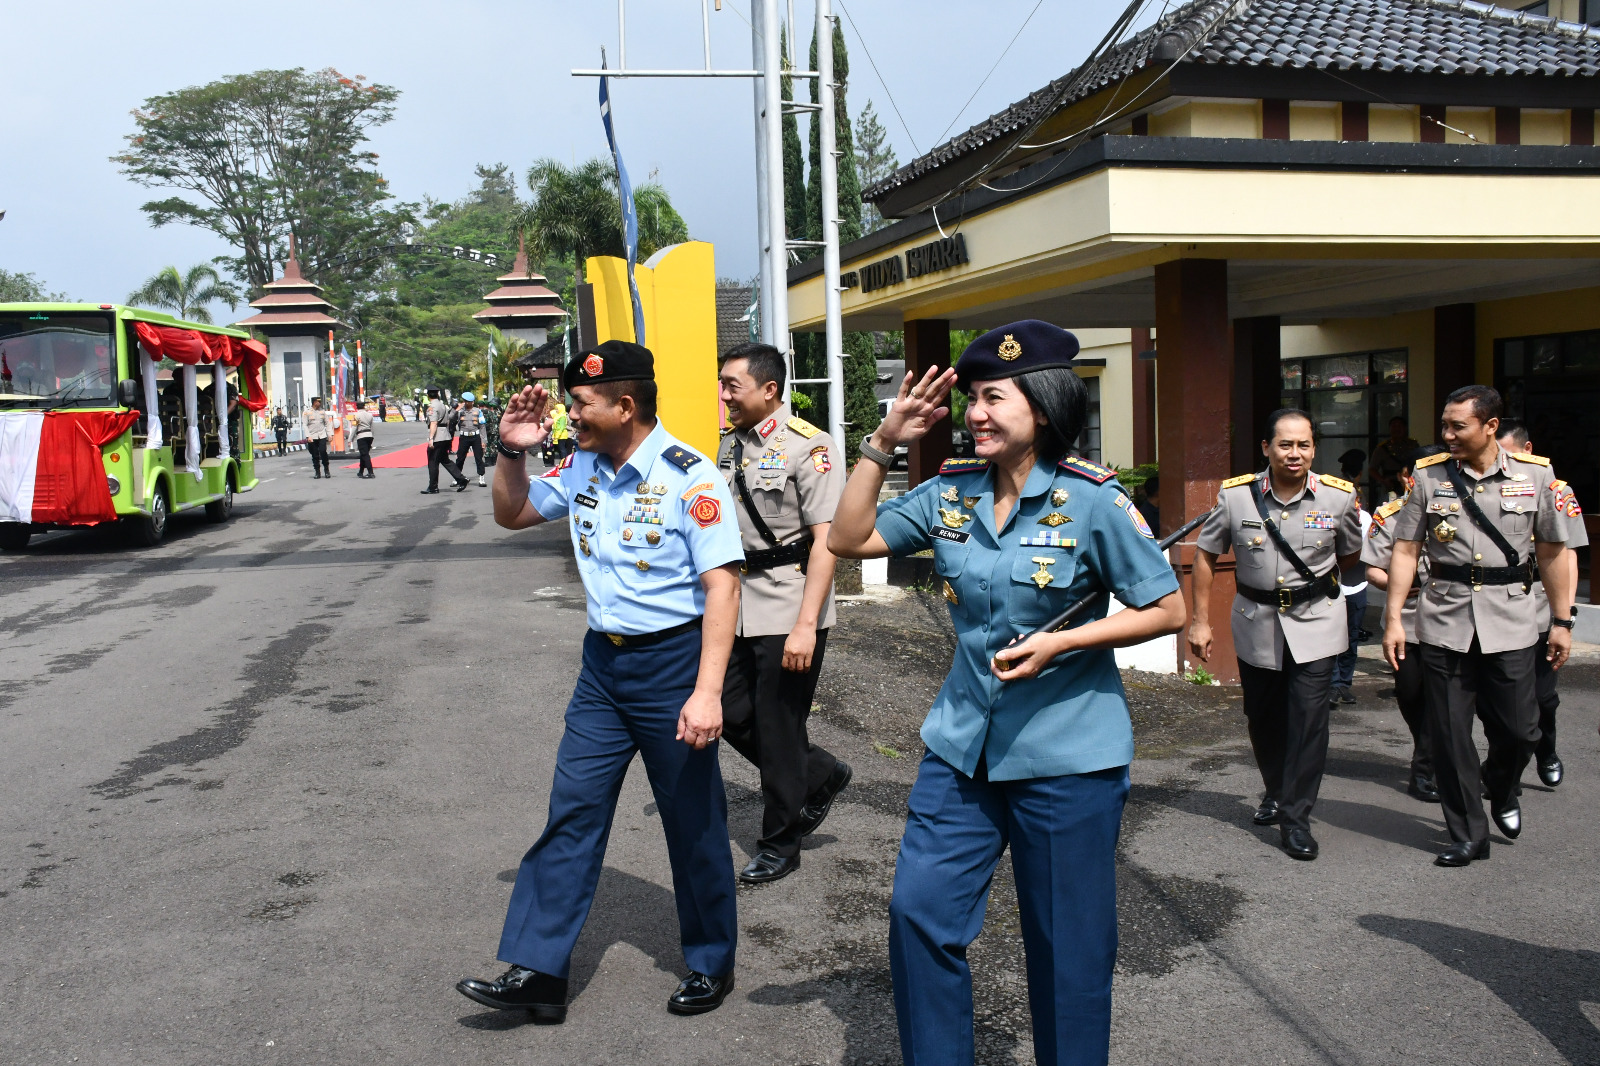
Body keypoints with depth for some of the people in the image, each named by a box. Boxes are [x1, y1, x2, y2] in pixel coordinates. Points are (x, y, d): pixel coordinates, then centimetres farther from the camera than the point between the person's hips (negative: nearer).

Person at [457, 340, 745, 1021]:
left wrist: (707, 692, -26)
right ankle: (536, 972, 13)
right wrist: (512, 453, 0)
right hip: (603, 662, 6)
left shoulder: (688, 477, -16)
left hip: (673, 661, -6)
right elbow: (512, 514, 20)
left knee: (693, 823, 8)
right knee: (572, 813, 5)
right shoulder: (582, 470, 5)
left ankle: (711, 966, 27)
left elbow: (722, 584, -20)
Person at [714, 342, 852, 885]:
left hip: (788, 610, -8)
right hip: (739, 607, 8)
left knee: (778, 727, 2)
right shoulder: (729, 447, 11)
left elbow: (826, 539, -18)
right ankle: (821, 776, 33)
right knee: (731, 713, 11)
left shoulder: (809, 447, -13)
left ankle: (780, 844, 20)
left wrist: (805, 624, -23)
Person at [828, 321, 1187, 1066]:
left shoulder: (1093, 502, -11)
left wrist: (1059, 644, -18)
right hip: (964, 745, 5)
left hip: (1067, 758, -4)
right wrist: (884, 443, -6)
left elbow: (1167, 609, -8)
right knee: (919, 911, 2)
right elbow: (848, 540, 3)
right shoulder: (950, 493, 3)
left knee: (1067, 947, 9)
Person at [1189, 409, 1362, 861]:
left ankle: (1295, 816, 2)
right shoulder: (1235, 496, -10)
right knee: (1262, 718, 13)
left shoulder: (1338, 496, -9)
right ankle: (1276, 792, 37)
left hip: (1315, 624, -1)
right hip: (1256, 623, 1)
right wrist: (1200, 621, -1)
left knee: (1309, 718, -8)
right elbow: (1205, 556, 1)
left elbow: (1350, 554, 11)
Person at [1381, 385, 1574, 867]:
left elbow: (1551, 552, 7)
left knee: (1519, 729, 5)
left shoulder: (1535, 475, 1)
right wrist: (1393, 619, -4)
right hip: (1444, 618, 0)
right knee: (1449, 735, 3)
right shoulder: (1428, 476, 1)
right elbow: (1406, 550, 1)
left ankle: (1501, 791, 39)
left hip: (1510, 619, 0)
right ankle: (1467, 835, 18)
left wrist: (1562, 621, 7)